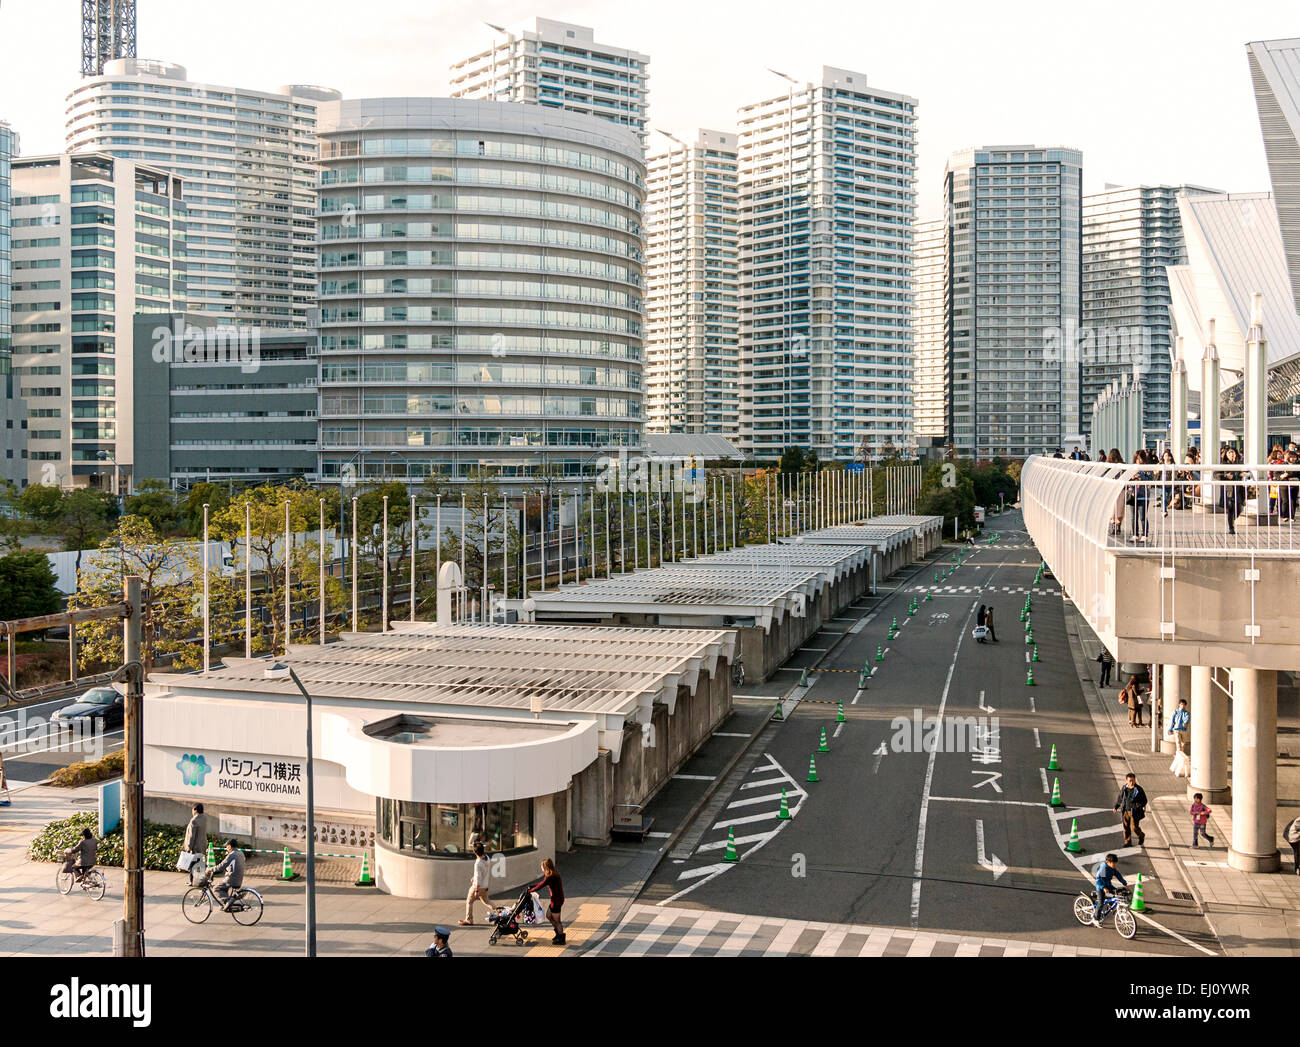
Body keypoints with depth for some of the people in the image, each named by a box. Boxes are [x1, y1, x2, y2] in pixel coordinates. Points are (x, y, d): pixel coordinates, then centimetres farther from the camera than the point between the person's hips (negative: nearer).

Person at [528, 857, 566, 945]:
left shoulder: (550, 877, -24)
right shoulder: (554, 875, 7)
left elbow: (540, 886, -19)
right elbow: (541, 883, 20)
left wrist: (530, 891, -4)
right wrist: (531, 886, 19)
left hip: (556, 900, -10)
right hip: (556, 899, 10)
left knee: (556, 920, 3)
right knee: (548, 916, 23)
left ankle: (561, 939, 14)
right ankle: (558, 933, 34)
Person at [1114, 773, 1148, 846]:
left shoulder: (1139, 789, -13)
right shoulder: (1124, 788, -1)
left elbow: (1144, 801, -7)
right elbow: (1120, 797, 15)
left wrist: (1136, 806, -22)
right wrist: (1116, 807, 19)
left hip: (1135, 812, -4)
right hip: (1125, 811, 4)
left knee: (1134, 827, -5)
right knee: (1126, 827, 7)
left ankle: (1141, 836, 25)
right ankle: (1128, 842, 21)